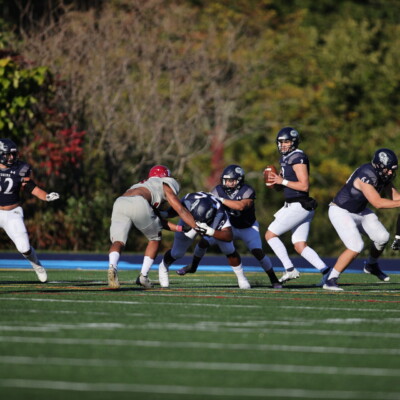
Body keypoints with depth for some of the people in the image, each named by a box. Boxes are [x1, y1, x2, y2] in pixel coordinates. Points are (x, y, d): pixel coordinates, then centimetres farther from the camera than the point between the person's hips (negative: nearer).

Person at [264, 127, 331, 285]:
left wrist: (283, 181, -16)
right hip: (292, 205, 10)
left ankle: (290, 269, -4)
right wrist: (275, 181, 0)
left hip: (298, 206, -10)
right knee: (300, 246, 7)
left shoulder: (298, 158, -14)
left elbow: (304, 186, -20)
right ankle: (326, 271, 2)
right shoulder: (285, 159, 16)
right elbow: (280, 187, 21)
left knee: (270, 235, -3)